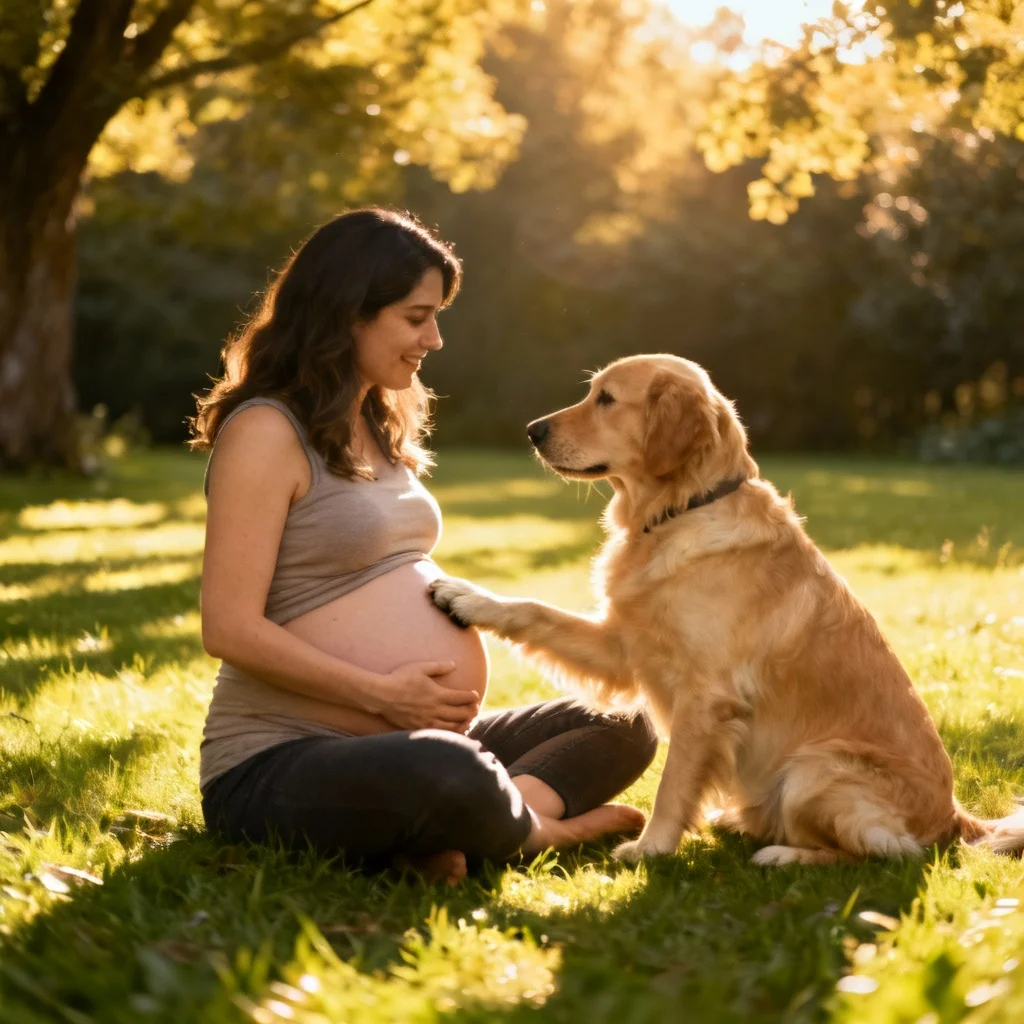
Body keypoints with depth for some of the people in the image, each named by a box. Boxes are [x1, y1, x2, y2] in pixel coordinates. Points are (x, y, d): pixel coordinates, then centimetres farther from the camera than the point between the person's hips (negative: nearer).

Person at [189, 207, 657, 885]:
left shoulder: (381, 429, 18)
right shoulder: (266, 431, -11)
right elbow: (230, 629, -17)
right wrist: (381, 693, -17)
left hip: (406, 736, 10)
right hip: (276, 762, -10)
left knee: (624, 729, 4)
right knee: (450, 777, -40)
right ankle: (540, 829, -8)